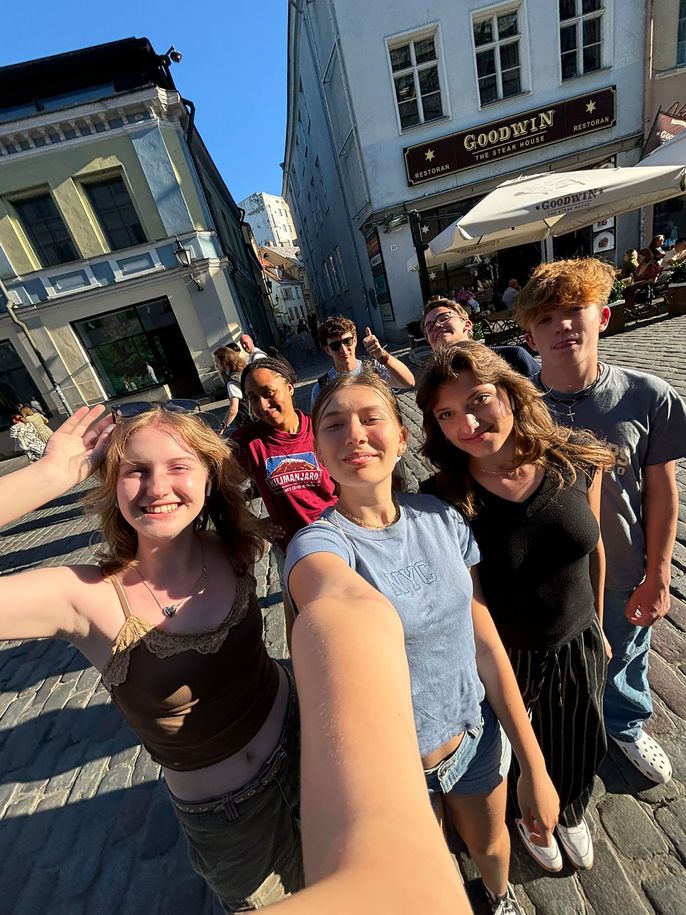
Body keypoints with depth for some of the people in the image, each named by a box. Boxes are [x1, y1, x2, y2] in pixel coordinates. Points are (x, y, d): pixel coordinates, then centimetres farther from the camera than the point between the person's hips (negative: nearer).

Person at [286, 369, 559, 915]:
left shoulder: (442, 519, -13)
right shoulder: (318, 543, -26)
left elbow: (487, 645, -7)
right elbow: (354, 612, -50)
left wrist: (534, 766, -2)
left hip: (477, 736, 3)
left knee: (489, 843, 31)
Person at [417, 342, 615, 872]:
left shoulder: (578, 461, -17)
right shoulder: (440, 501, -28)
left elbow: (593, 546, -1)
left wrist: (598, 625, 8)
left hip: (580, 647, 3)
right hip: (504, 659, -2)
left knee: (580, 750, 30)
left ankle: (572, 814, 67)